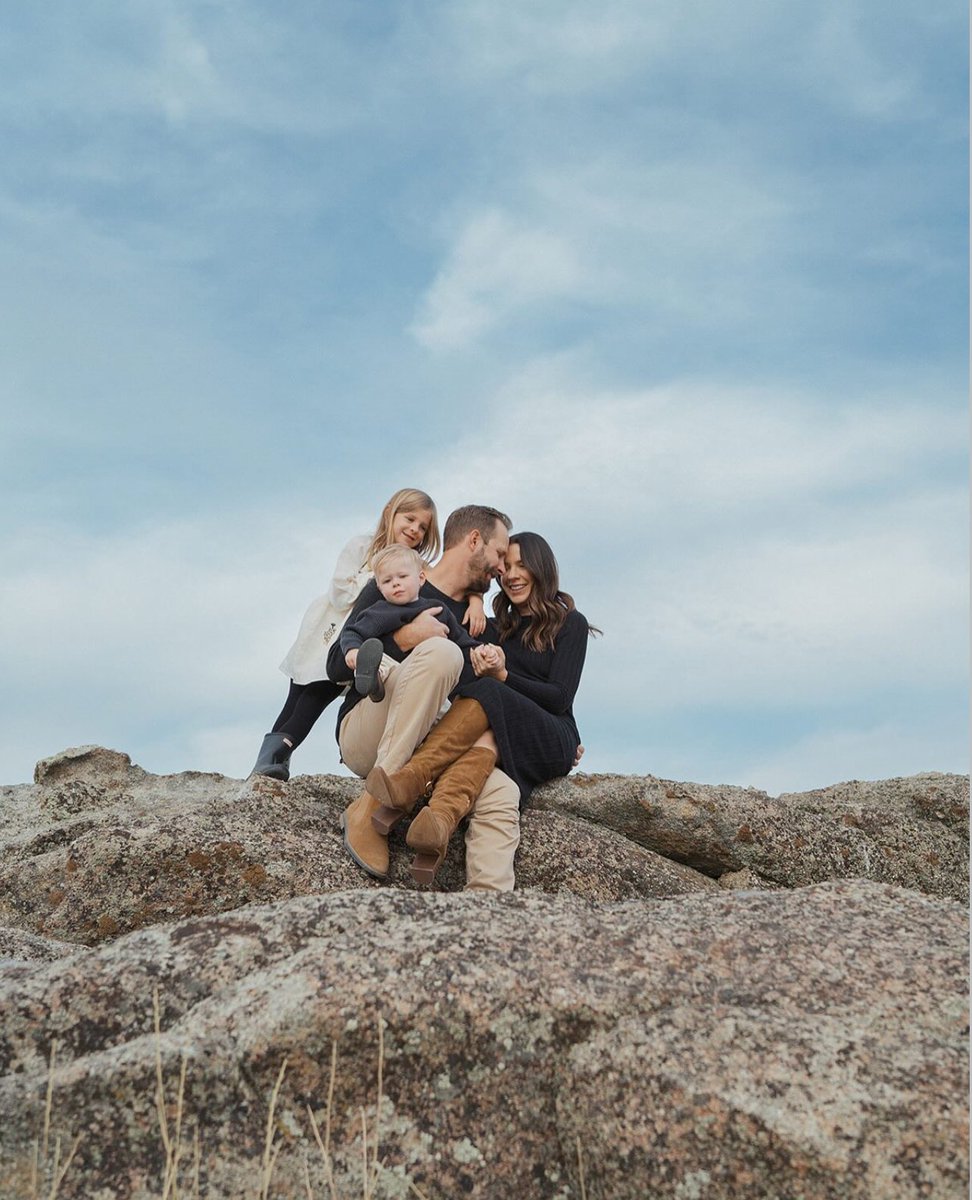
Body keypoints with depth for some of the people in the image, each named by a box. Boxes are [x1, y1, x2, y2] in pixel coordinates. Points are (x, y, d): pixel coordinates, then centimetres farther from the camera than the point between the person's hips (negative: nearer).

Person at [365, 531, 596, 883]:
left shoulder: (570, 624, 9)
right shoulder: (496, 629, 24)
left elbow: (560, 698, -2)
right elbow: (467, 686, 16)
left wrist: (502, 676, -14)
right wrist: (477, 668, -6)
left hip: (552, 741, -3)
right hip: (499, 735, 3)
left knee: (487, 695, -32)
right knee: (486, 736, -35)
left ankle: (411, 780, -54)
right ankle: (440, 821, -65)